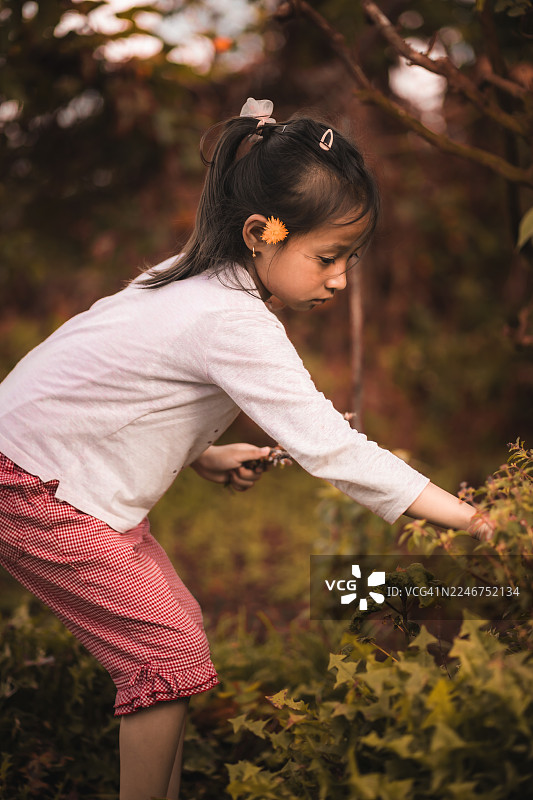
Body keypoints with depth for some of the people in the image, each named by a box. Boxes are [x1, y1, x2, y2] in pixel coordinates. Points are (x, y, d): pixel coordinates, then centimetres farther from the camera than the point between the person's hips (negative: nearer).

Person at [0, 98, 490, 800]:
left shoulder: (196, 280, 4)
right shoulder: (235, 325, -26)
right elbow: (330, 447, -29)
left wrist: (201, 456, 4)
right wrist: (476, 521, -27)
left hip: (62, 472, 10)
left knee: (178, 623, 11)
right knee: (170, 651, -9)